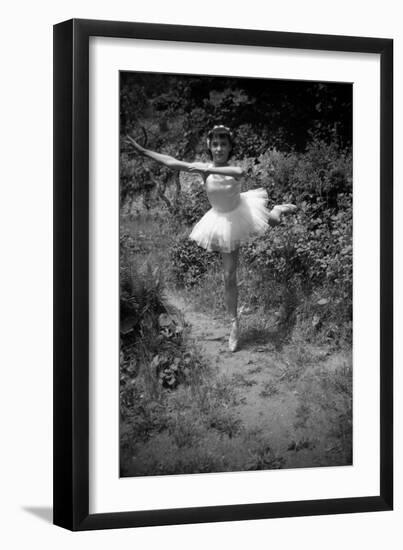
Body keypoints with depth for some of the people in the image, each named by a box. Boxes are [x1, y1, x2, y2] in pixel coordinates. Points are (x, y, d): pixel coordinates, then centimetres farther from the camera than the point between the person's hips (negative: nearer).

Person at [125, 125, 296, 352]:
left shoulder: (235, 170, -27)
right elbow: (172, 162, -17)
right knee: (229, 277, 6)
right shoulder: (203, 168, -20)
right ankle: (234, 323, 17)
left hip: (242, 212, -2)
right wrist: (142, 150, -16)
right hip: (225, 221, 2)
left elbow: (239, 173, -53)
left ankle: (277, 210, 52)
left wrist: (210, 170, -64)